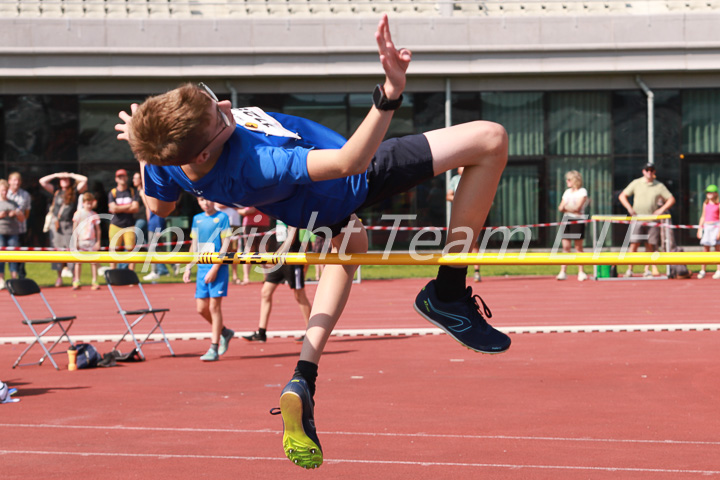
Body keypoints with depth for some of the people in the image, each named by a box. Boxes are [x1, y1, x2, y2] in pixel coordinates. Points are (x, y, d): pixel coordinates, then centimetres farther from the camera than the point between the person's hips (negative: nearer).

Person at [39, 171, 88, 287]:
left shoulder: (75, 191, 7)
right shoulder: (56, 192, 13)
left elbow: (85, 180, -2)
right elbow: (42, 181, 12)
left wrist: (70, 175, 6)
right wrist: (56, 175, 11)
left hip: (70, 225, -2)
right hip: (56, 224, 2)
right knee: (58, 250, 3)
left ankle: (74, 277, -5)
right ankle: (59, 277, 8)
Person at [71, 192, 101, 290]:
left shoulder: (94, 215, 7)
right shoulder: (78, 213, 3)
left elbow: (98, 229, 10)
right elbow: (75, 228, 4)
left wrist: (98, 242, 5)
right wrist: (75, 241, -2)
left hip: (91, 241, 1)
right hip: (80, 241, -1)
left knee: (93, 262, -1)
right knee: (78, 261, 1)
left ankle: (95, 282, 3)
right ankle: (76, 282, 6)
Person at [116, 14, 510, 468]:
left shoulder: (166, 165, -23)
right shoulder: (251, 169, -44)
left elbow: (158, 209, 1)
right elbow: (350, 162, -47)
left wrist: (145, 151, 7)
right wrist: (391, 91, -57)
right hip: (354, 183, -8)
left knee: (350, 246, 43)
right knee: (491, 140, -11)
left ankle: (303, 384, 25)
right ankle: (448, 293, 3)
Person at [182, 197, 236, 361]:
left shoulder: (222, 217, -5)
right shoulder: (197, 219, 12)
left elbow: (225, 244, -9)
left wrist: (215, 268, -16)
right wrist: (188, 268, 12)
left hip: (218, 267, -6)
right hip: (202, 267, 6)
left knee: (214, 306, -6)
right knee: (202, 308, 5)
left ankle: (214, 349, -1)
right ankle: (225, 332, 29)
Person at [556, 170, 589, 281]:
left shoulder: (582, 191, -1)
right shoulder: (567, 192, 18)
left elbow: (577, 207, -11)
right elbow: (561, 208, 14)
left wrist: (566, 207, 3)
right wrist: (572, 208, -6)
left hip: (578, 220, -5)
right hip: (566, 220, 5)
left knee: (578, 247, -3)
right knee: (565, 246, -1)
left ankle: (581, 272, 2)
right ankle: (563, 272, -3)